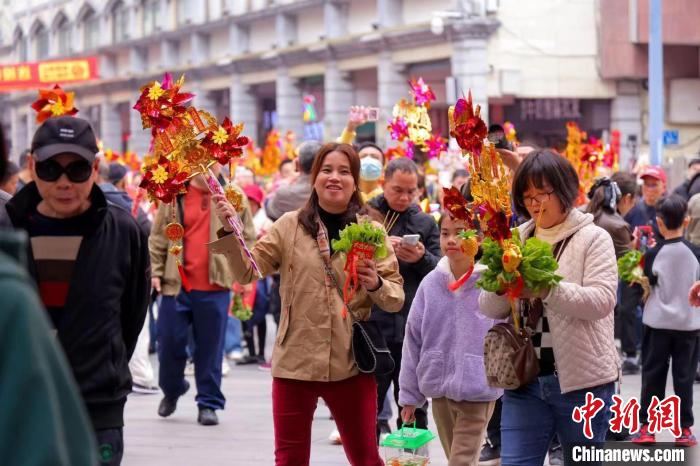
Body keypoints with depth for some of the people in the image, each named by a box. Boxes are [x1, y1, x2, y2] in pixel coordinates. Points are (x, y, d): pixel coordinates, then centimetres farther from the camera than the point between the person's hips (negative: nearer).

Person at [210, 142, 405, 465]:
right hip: (295, 360, 0)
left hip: (351, 363, 0)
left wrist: (376, 285, -18)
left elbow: (396, 300, 3)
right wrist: (229, 231, -17)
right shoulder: (289, 226, 3)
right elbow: (247, 272, -3)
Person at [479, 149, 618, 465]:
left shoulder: (593, 238, -2)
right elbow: (489, 308, 8)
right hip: (524, 380, 4)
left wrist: (547, 289, -27)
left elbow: (601, 300, -15)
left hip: (581, 381, -4)